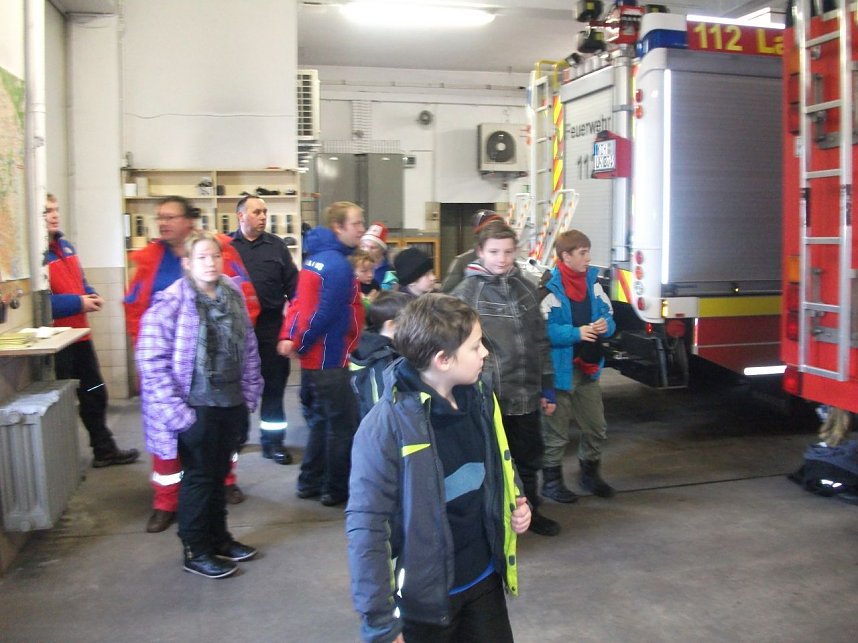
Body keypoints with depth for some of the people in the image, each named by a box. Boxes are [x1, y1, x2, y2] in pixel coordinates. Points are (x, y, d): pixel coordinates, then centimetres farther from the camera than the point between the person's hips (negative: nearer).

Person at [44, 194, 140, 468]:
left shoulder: (65, 246, 12)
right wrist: (78, 303, -21)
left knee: (95, 393, 18)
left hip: (79, 335, 9)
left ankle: (104, 450, 31)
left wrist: (92, 295, 0)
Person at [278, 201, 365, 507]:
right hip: (329, 359, -9)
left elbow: (299, 301, 6)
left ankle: (310, 483, 27)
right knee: (342, 425, 3)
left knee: (320, 422, 19)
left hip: (312, 358, 9)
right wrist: (301, 344, -10)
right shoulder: (338, 265, -19)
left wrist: (288, 337, -3)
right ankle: (337, 489, 12)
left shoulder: (316, 258, 10)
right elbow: (325, 313, -22)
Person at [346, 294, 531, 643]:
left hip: (485, 578, 6)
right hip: (423, 596, -5)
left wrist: (516, 504, -3)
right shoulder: (387, 425, -25)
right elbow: (366, 527, -23)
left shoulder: (479, 396, -5)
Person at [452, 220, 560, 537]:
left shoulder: (526, 288, 7)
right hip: (489, 396, -5)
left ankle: (529, 510, 40)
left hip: (526, 394, 5)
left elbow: (540, 341, 12)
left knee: (529, 457, 19)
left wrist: (547, 387, 12)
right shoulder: (466, 293, -9)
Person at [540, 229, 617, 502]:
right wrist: (576, 333, -25)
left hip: (588, 369, 7)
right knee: (556, 431, 6)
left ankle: (589, 474, 38)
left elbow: (608, 315, 11)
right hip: (560, 370, -7)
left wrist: (606, 326, -11)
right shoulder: (549, 287, -17)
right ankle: (551, 480, 24)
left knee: (596, 427, 18)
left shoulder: (592, 282, 5)